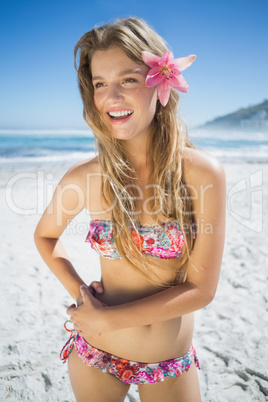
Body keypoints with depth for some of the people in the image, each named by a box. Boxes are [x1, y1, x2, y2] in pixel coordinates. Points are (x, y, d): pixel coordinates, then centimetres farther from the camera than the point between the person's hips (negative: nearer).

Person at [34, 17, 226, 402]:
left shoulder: (203, 173, -18)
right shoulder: (84, 178, -14)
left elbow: (201, 288, -16)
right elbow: (45, 235, 6)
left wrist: (105, 318, -16)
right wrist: (77, 291, -9)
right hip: (95, 355, 1)